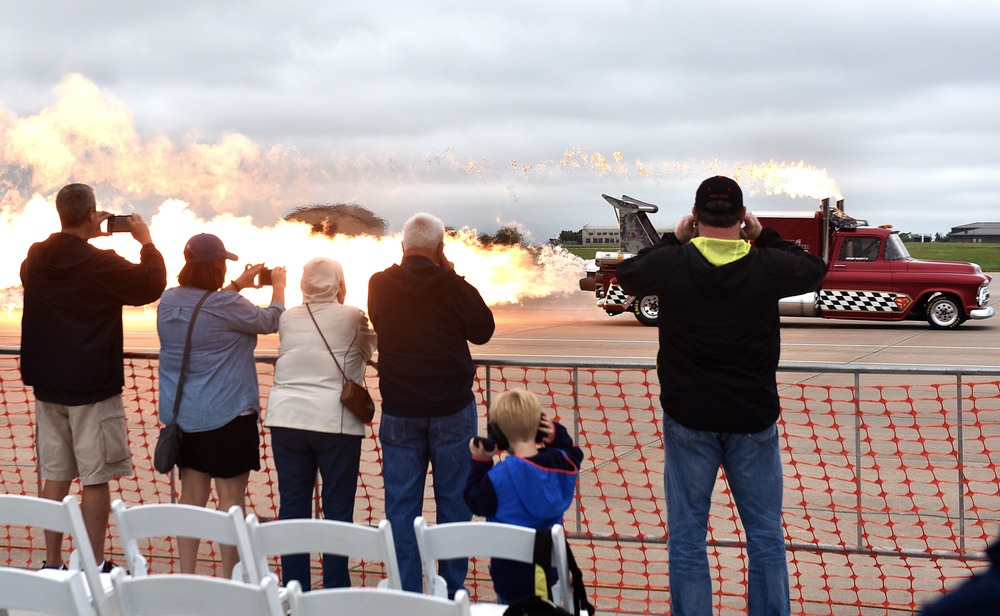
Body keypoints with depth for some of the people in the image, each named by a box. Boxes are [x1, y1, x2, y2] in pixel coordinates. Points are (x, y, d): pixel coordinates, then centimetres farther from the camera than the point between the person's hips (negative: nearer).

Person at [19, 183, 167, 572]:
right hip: (93, 386, -6)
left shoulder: (36, 259, 3)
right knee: (96, 478, 0)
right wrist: (146, 243, 6)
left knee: (55, 476, 11)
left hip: (48, 384, 6)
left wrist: (86, 236, 21)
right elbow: (151, 286, -9)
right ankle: (95, 566, 4)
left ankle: (53, 562, 16)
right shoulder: (100, 263, -17)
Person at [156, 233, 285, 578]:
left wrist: (239, 284, 29)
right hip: (225, 414, -7)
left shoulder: (169, 301, 3)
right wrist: (278, 285, 16)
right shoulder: (226, 304, -17)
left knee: (191, 496, 13)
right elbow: (270, 321, -1)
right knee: (231, 497, 1)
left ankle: (186, 575, 16)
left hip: (180, 416, 7)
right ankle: (229, 580, 4)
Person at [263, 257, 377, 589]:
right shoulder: (353, 318, -2)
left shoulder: (287, 319, 8)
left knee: (292, 507, 7)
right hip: (335, 423, -3)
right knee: (337, 510, 3)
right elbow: (368, 349, 15)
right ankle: (335, 592, 4)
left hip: (287, 420, 4)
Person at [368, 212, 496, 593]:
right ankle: (452, 593, 13)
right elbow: (483, 331, 1)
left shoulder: (380, 286, -4)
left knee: (401, 505, 7)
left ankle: (406, 595, 9)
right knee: (453, 501, 9)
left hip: (398, 411, 2)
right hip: (452, 411, -2)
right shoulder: (454, 288, -13)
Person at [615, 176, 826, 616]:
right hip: (753, 419, 1)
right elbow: (814, 270, 14)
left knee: (687, 538, 7)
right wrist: (765, 238, 16)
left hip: (689, 418, 0)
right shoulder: (768, 265, -8)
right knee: (766, 537, 11)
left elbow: (627, 276, 12)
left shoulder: (672, 263, -9)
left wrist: (673, 240, 17)